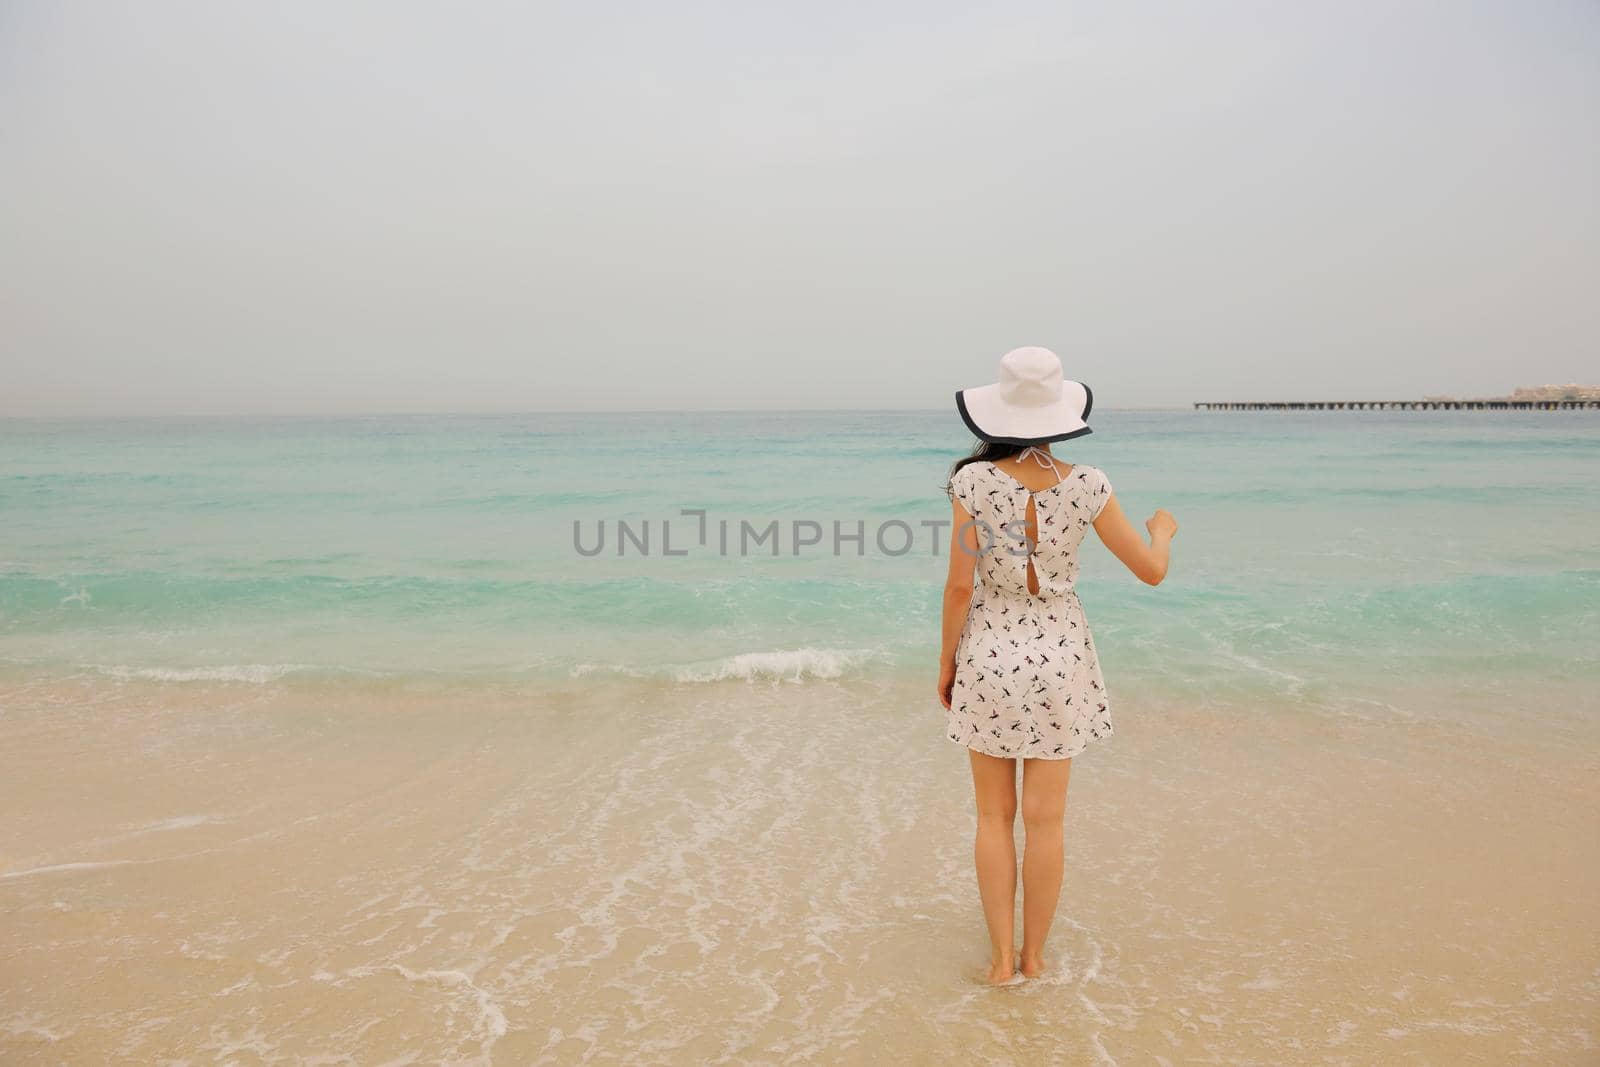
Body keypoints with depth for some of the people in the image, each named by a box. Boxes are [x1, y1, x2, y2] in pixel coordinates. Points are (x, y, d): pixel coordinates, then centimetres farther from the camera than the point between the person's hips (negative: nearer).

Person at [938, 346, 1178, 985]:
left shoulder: (975, 481, -15)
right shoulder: (1087, 486, -10)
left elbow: (960, 584, -13)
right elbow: (1151, 571, -3)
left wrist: (946, 661, 1)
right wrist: (1163, 529, 20)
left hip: (989, 652, -1)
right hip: (1059, 655, 1)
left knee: (995, 817, 13)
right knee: (1045, 819, 12)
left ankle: (1002, 959, 18)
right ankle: (1033, 955, 24)